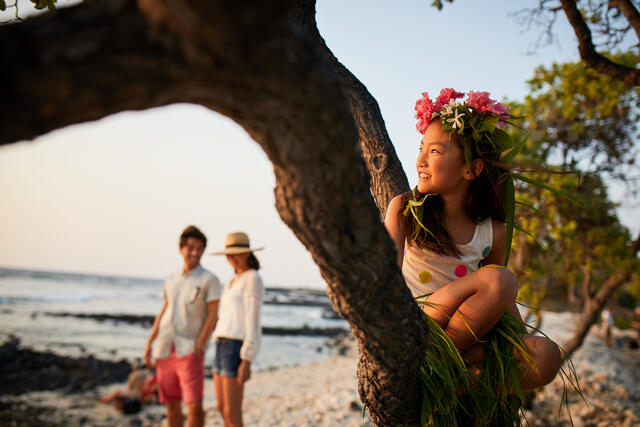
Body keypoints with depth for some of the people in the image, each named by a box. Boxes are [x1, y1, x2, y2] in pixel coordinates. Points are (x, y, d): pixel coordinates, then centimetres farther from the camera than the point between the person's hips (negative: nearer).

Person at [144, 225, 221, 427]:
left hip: (189, 351, -5)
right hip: (165, 350, 5)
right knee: (171, 405, 11)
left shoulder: (209, 280, -3)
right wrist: (149, 343, 13)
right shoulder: (170, 280, 13)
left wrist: (199, 345, -15)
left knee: (194, 406, -10)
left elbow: (213, 316, -7)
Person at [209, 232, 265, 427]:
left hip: (237, 348, -10)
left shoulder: (253, 279, -11)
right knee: (222, 408, 14)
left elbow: (253, 322, -17)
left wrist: (247, 362, -20)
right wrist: (220, 357, 21)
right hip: (223, 346, 10)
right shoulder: (234, 281, 18)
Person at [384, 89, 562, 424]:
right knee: (498, 279, -25)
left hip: (462, 338, 4)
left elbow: (505, 306, 17)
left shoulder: (492, 233, 6)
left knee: (547, 355, -19)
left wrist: (525, 347, 7)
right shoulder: (403, 208, 1)